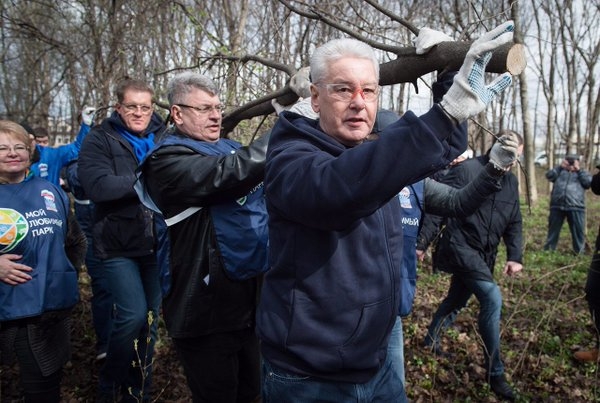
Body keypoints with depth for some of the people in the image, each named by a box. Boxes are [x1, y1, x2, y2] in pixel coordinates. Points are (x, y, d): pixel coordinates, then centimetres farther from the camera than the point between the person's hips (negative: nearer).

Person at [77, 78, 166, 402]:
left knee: (150, 316, 11)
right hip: (119, 244, -3)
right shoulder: (99, 140, -2)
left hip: (156, 242, 4)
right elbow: (97, 185, -18)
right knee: (133, 314, -10)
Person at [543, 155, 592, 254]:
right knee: (553, 230, 8)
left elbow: (589, 182, -1)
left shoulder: (582, 173, 17)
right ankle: (548, 250, 17)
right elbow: (549, 176, 3)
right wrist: (560, 167, 2)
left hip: (575, 207, -1)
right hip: (557, 206, 1)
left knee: (578, 231, 2)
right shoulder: (560, 171, 19)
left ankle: (580, 253, 11)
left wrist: (579, 170, 0)